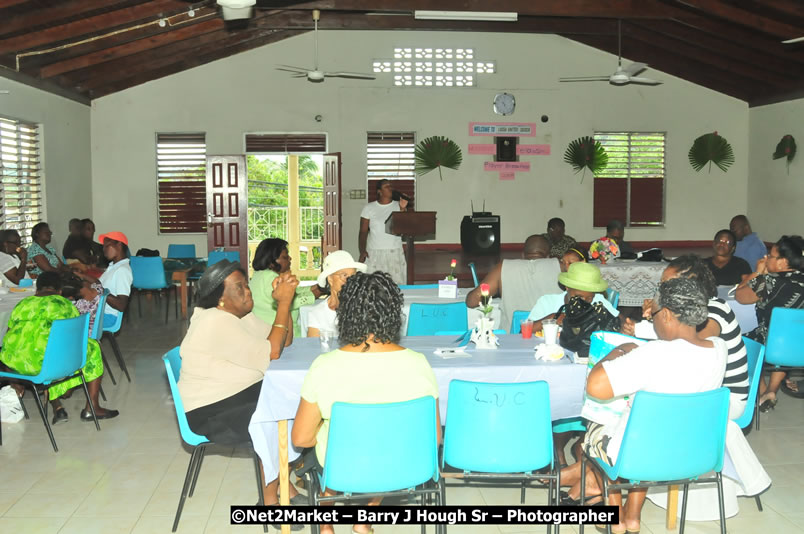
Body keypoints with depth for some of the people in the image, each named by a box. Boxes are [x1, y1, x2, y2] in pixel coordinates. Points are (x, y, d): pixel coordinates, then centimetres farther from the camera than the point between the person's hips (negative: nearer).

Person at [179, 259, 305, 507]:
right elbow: (271, 355, -26)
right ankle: (269, 497, -3)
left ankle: (282, 480, 6)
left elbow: (282, 341, 4)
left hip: (241, 393, 9)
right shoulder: (215, 322, -24)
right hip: (211, 412, -9)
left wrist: (284, 299, -9)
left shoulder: (239, 314, 5)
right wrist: (284, 302, -24)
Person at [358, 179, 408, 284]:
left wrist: (402, 209, -15)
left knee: (397, 284, -5)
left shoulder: (398, 206, 6)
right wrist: (362, 251, -11)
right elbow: (363, 232, 2)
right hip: (374, 253, -1)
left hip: (395, 253, 1)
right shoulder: (369, 208, 4)